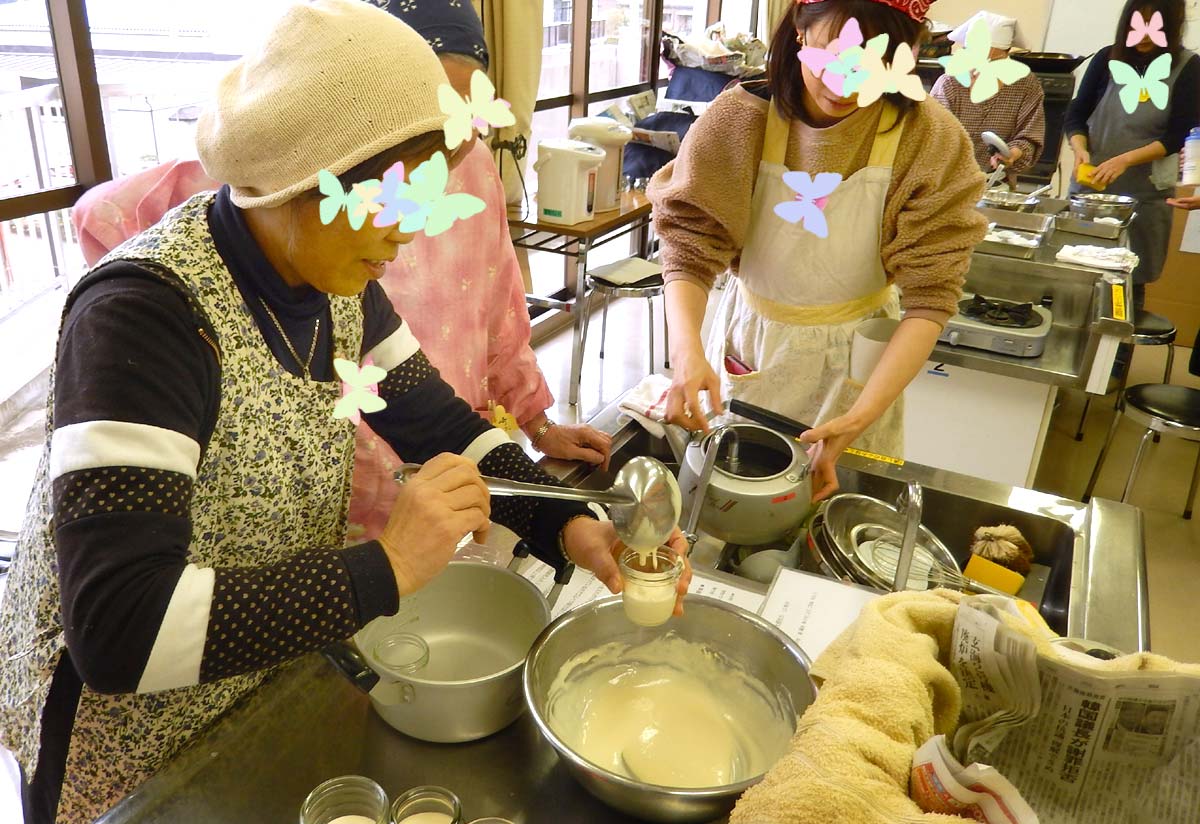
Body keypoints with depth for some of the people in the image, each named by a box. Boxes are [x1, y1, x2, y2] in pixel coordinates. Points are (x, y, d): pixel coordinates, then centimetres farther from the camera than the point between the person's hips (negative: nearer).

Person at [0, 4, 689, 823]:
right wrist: (383, 570, -37)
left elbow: (436, 419, -3)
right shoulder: (143, 311, -32)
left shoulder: (337, 280, -10)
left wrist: (567, 526, -17)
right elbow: (120, 628, -36)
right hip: (129, 737, -5)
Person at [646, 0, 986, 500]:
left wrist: (862, 416, -32)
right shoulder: (740, 118, -18)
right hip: (750, 344, 1)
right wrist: (687, 350, -38)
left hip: (857, 360, 0)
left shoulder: (929, 140, -18)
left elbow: (930, 295, -19)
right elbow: (689, 251, -18)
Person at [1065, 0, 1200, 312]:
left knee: (1131, 282, 3)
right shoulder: (1107, 58, 2)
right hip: (1090, 184, 2)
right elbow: (1076, 114, 4)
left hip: (1144, 192, -1)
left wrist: (1124, 160, -20)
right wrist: (1080, 149, -16)